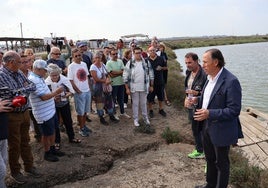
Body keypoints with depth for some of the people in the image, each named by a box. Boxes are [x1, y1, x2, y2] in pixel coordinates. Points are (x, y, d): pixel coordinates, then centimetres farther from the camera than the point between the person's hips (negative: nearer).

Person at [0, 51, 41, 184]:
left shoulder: (19, 73, 4)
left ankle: (29, 166, 36)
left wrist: (21, 90, -11)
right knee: (14, 145, 9)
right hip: (11, 116, -6)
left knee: (25, 141, 19)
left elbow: (32, 86, 7)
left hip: (25, 112, 6)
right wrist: (23, 90, -17)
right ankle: (15, 172, 28)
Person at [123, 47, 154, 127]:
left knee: (143, 103, 14)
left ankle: (145, 117, 32)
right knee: (135, 103, 10)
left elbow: (151, 74, 7)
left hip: (144, 87, 1)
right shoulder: (130, 63, -7)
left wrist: (151, 86, 7)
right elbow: (125, 76, -5)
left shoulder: (146, 62, -1)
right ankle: (135, 119, 24)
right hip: (134, 87, -1)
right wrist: (127, 88, -7)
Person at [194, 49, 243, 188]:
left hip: (221, 131, -8)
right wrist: (197, 100, 1)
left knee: (221, 163, 13)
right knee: (210, 159, 25)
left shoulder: (231, 81, -24)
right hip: (207, 126, 8)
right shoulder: (210, 78, 3)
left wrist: (209, 113, -30)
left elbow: (234, 110, -25)